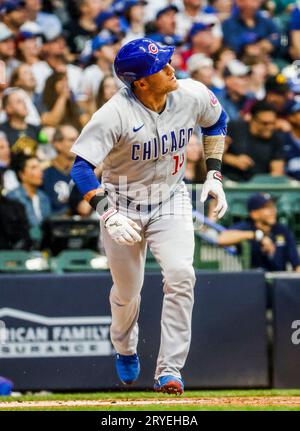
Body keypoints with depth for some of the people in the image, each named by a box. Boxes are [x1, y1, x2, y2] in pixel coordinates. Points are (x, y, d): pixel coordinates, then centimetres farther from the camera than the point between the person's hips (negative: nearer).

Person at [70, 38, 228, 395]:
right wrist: (108, 213, -42)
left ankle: (169, 370, -16)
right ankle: (124, 349, 45)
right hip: (124, 205, -2)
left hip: (171, 200, 2)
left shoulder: (193, 96, -14)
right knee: (127, 289, 9)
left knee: (180, 274, -20)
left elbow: (215, 121, 10)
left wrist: (214, 173, 4)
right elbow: (81, 166, -31)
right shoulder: (116, 113, -28)